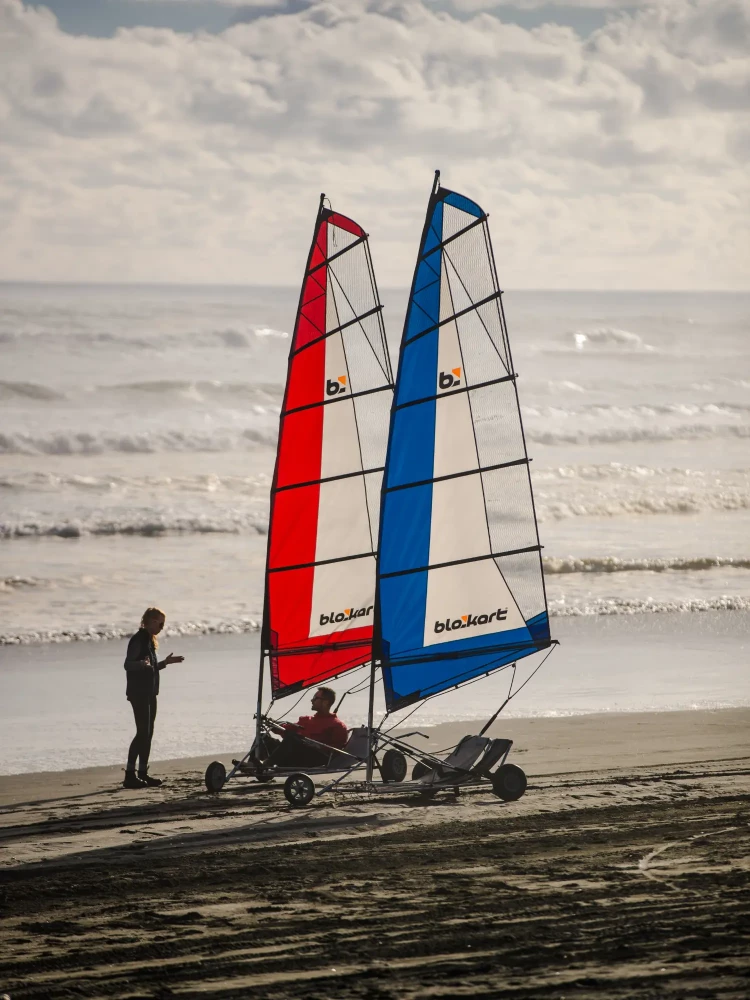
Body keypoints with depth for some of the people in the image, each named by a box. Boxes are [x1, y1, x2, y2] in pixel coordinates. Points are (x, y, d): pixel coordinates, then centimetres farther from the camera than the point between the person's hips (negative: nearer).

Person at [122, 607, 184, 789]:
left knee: (148, 733, 9)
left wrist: (165, 662, 26)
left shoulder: (149, 640, 18)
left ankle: (143, 773, 13)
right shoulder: (138, 639, -11)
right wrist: (142, 663, -37)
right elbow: (128, 665, -19)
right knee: (143, 732, -14)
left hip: (149, 693, 10)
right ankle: (130, 775, -16)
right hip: (138, 692, -10)